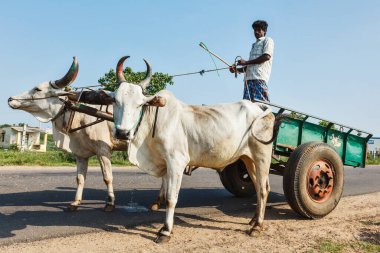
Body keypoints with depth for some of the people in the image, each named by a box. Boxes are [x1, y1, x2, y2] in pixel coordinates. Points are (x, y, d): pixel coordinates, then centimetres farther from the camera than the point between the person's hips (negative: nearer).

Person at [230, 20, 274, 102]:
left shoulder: (267, 40, 11)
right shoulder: (254, 45, 33)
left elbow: (267, 56, -8)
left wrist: (246, 62, -6)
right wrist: (237, 70, 11)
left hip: (259, 78, -7)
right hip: (249, 78, 7)